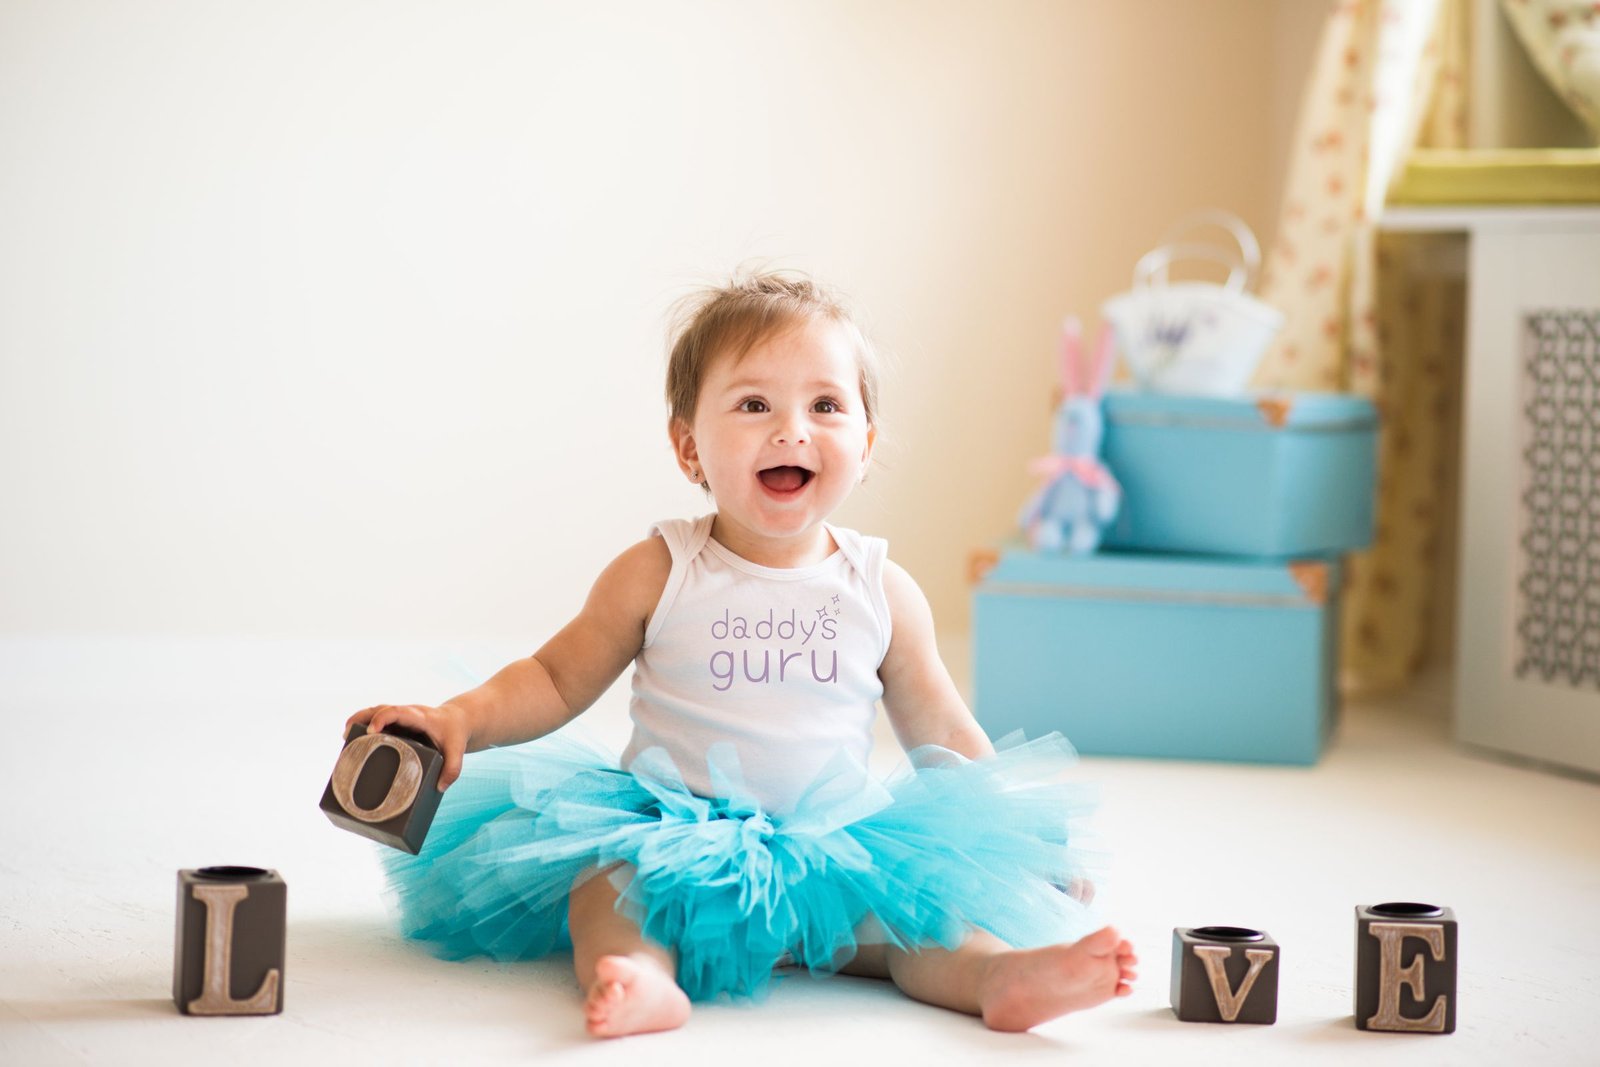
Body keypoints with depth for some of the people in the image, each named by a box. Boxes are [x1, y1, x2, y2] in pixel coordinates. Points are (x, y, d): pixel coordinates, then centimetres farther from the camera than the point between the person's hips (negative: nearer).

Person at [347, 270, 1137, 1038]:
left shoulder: (882, 593, 5)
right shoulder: (656, 575, 0)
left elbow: (944, 738, 14)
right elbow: (557, 679, 7)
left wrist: (1015, 829, 8)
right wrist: (460, 720, -9)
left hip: (835, 859, 2)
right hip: (671, 841, -1)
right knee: (605, 889, -30)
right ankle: (641, 977, -55)